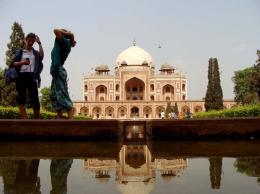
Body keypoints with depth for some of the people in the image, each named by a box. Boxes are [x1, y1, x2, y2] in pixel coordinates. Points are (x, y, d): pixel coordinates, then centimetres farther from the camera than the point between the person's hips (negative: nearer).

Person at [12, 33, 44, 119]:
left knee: (35, 97, -9)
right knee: (21, 97, -5)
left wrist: (39, 43, -2)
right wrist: (22, 62, -13)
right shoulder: (19, 51, 15)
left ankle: (37, 120, -5)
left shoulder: (35, 52, 17)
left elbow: (41, 56, -6)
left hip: (31, 76, 0)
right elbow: (13, 63, 6)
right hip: (21, 76, 0)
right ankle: (23, 119, -7)